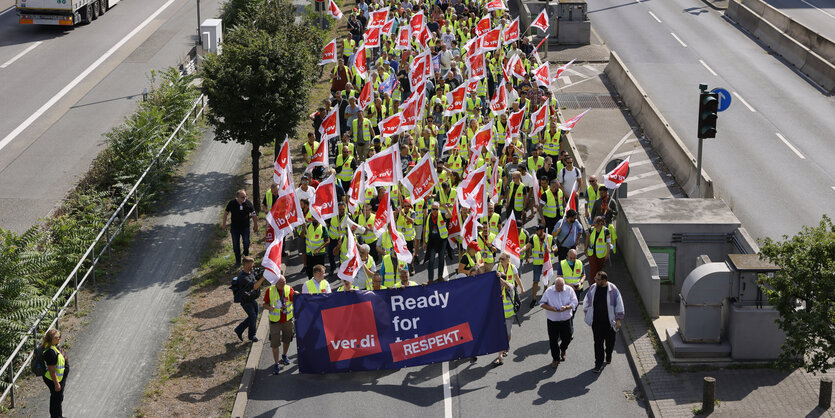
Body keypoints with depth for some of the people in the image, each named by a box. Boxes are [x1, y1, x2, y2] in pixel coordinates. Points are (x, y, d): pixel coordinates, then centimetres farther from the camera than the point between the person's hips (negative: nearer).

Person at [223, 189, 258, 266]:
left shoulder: (248, 203, -12)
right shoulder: (232, 203, -11)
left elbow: (254, 215, 0)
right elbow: (226, 213, 4)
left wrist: (255, 225, 5)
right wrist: (224, 224, 5)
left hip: (245, 227, 0)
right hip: (234, 228, 1)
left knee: (246, 243, 1)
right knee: (235, 245, 7)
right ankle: (237, 261, 22)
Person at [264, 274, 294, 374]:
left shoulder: (289, 289, -7)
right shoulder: (270, 290, -7)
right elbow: (265, 304, -2)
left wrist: (296, 296, -42)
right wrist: (269, 307, -25)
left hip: (288, 320, 2)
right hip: (275, 321, -2)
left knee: (287, 340, 18)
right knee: (275, 343, -3)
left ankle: (284, 356, 43)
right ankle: (276, 364, 7)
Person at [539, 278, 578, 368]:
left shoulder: (569, 290, -7)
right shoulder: (549, 291, -9)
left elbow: (574, 302, -6)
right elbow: (542, 303, -4)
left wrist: (566, 307, -25)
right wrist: (551, 308, -22)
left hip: (566, 320, 1)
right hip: (552, 320, -1)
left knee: (567, 339, 9)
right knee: (553, 340, 5)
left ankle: (563, 350, 43)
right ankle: (555, 359, 23)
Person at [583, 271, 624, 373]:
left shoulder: (612, 289, -11)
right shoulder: (593, 288, -3)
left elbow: (619, 305, -5)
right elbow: (586, 302, 12)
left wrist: (618, 320, -7)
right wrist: (587, 314, 10)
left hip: (609, 322, -1)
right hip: (596, 322, 1)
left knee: (610, 341, 13)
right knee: (598, 342, 0)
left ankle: (608, 355, 43)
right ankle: (598, 364, 8)